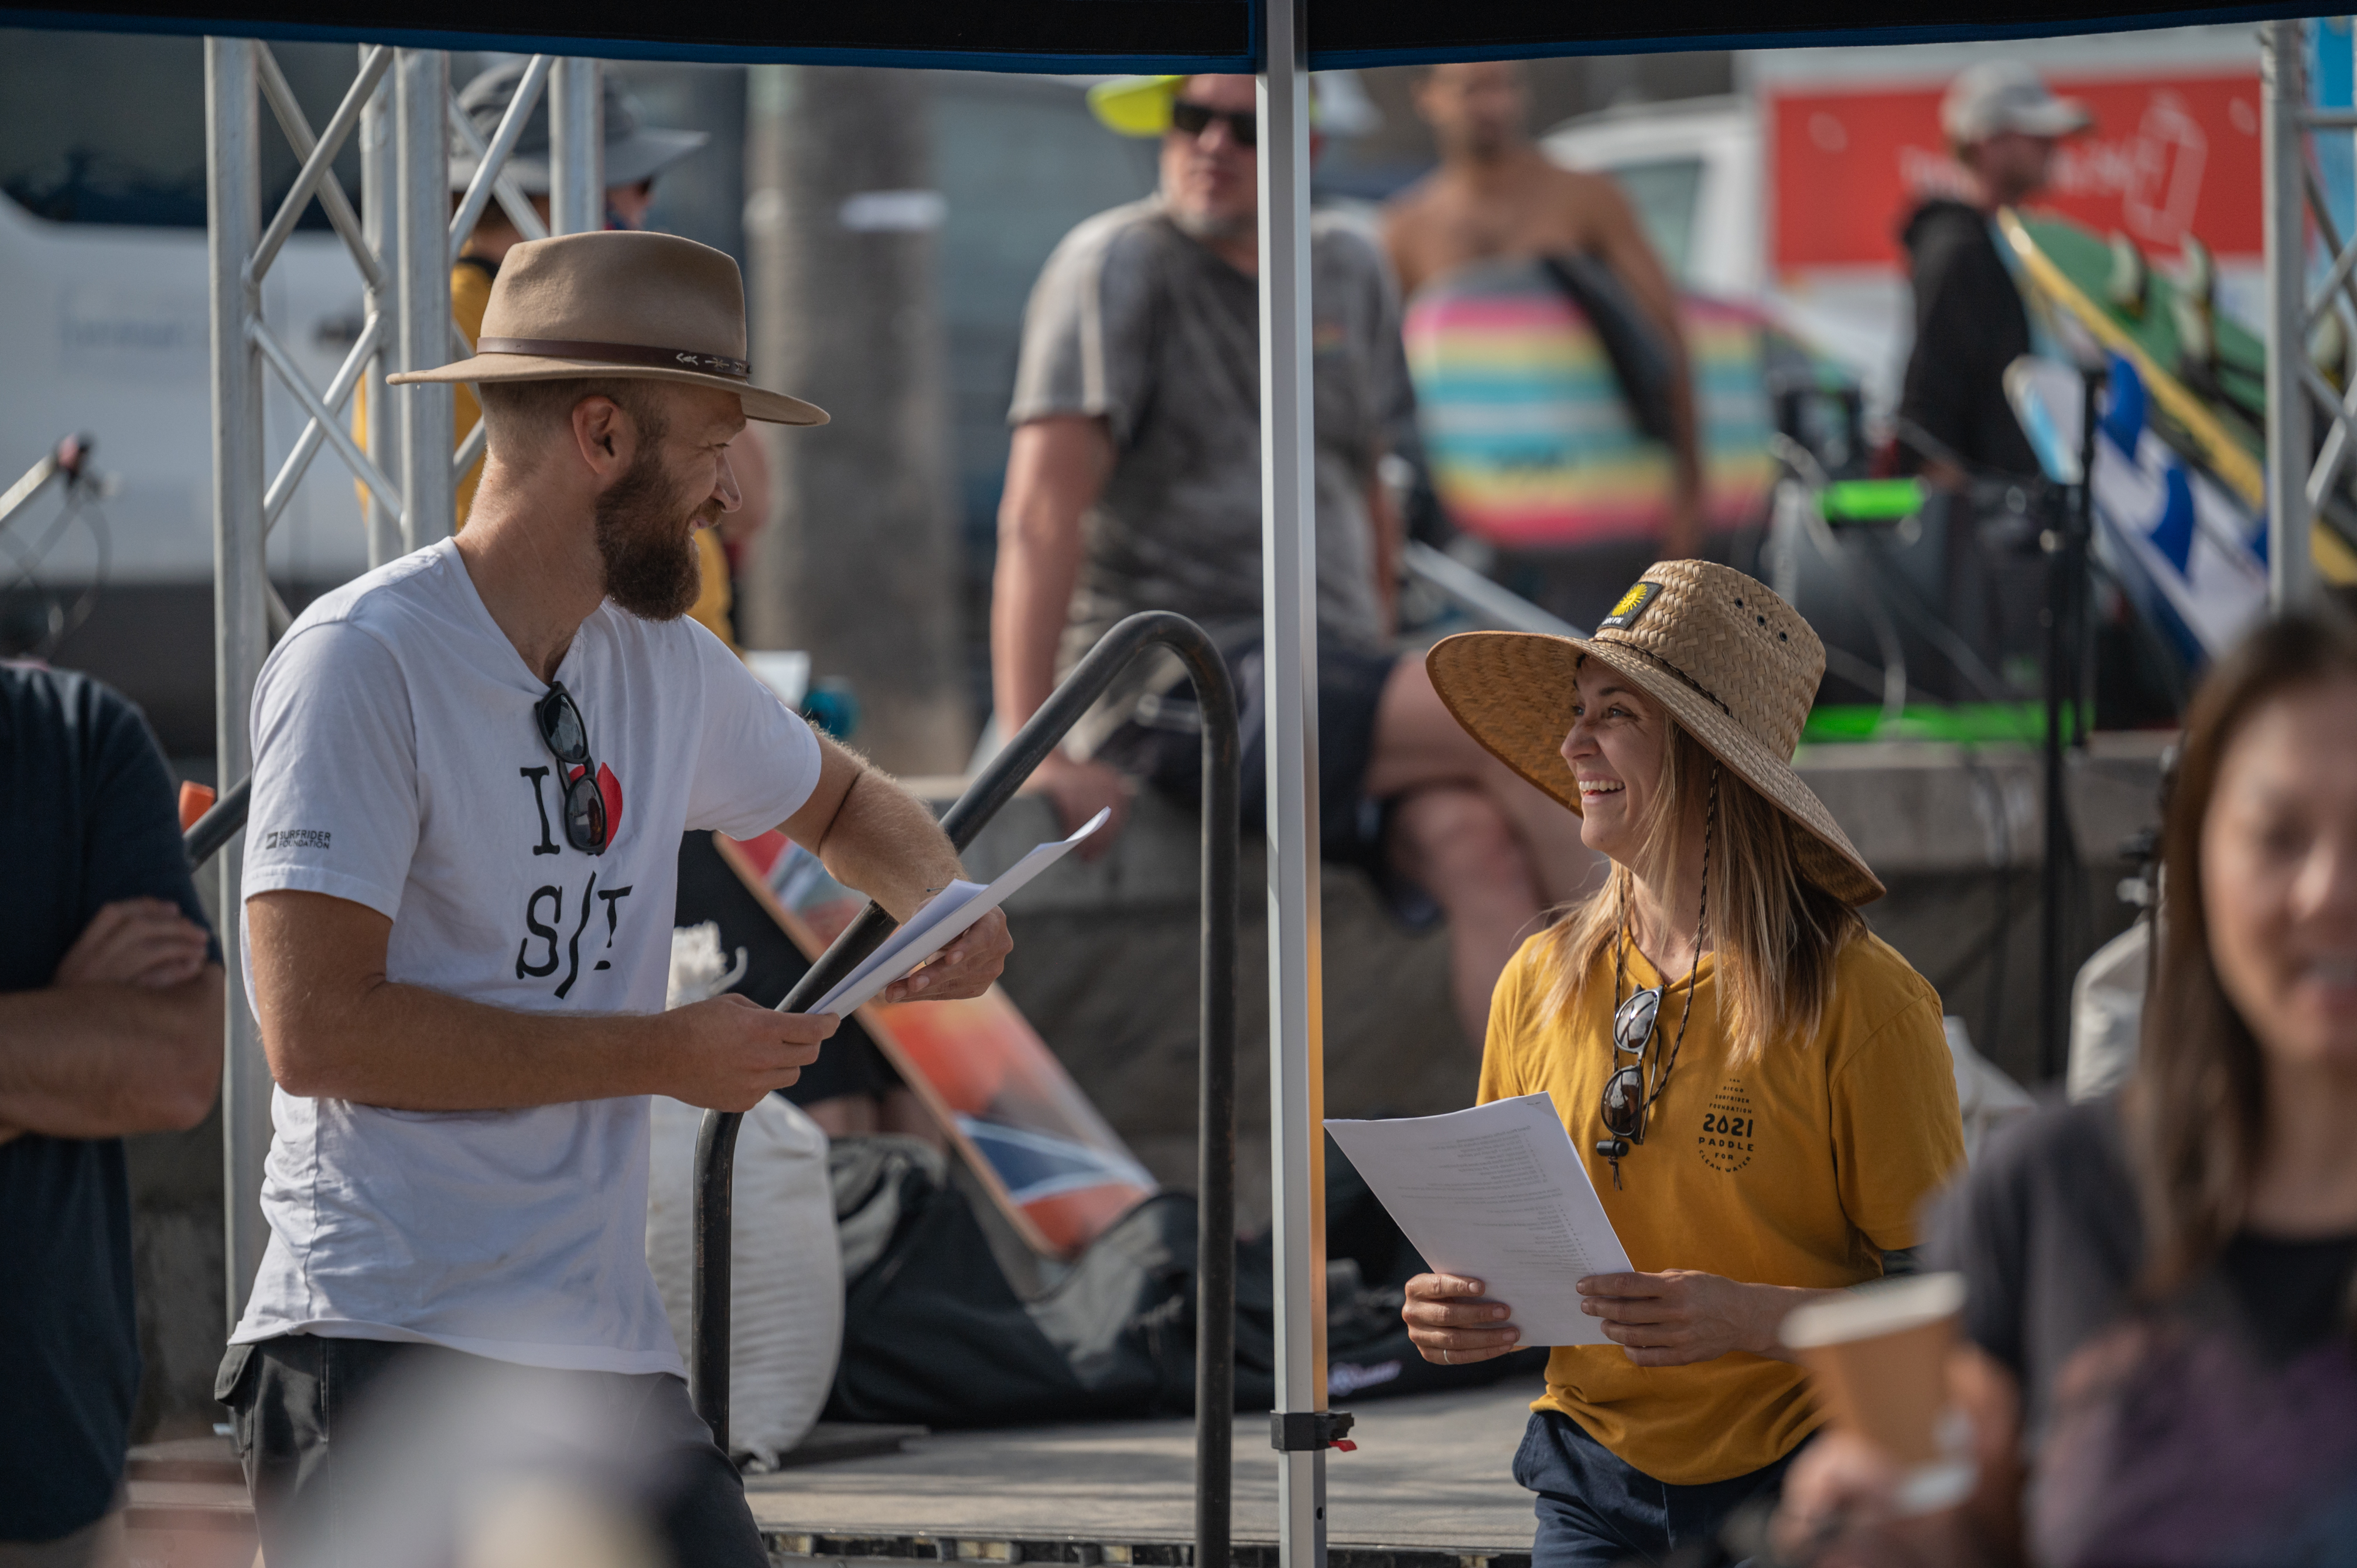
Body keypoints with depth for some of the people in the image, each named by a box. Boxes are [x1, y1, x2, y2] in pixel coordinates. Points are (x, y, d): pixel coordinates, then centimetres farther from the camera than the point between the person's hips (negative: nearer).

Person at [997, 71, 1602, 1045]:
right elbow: (1042, 513, -13)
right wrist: (1034, 751, -21)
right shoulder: (1119, 267, -5)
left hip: (1323, 674, 5)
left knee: (1476, 846, -26)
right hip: (1174, 685, -5)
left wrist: (1379, 668, 17)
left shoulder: (1347, 272, 15)